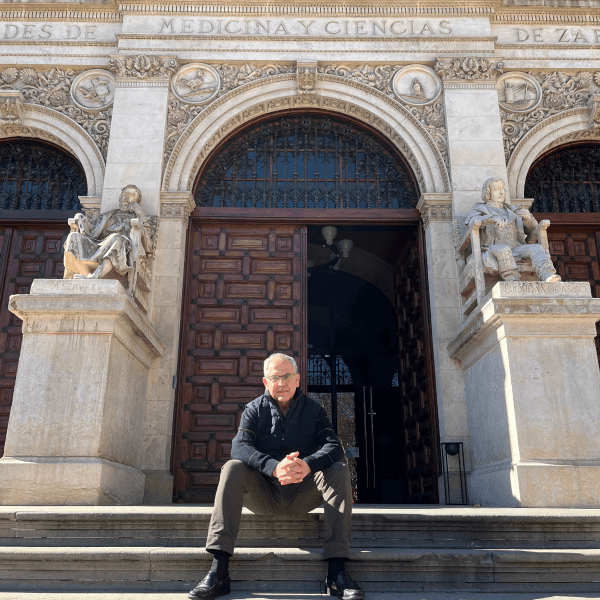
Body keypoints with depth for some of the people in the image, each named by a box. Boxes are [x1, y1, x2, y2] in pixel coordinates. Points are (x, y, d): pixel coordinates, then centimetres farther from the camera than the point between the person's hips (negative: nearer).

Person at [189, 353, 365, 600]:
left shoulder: (313, 409, 4)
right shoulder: (255, 409, 2)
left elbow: (334, 447, -11)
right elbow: (239, 447, -16)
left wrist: (309, 465, -35)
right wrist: (274, 467, -37)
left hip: (302, 494, 1)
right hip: (264, 493, 0)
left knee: (339, 470, -23)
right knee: (233, 468, -26)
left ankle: (336, 570, -29)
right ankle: (218, 570, -33)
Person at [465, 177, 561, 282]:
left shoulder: (511, 210, 29)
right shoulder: (481, 209, 17)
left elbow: (532, 227, 20)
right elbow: (472, 221, -9)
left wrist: (527, 216, -5)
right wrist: (494, 218, -28)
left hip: (516, 249, 4)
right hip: (493, 249, -4)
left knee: (537, 248, -25)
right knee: (504, 250, -38)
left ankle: (547, 276, -50)